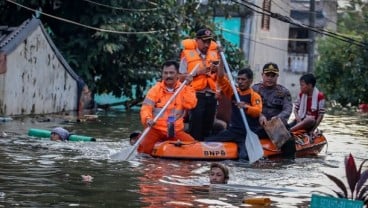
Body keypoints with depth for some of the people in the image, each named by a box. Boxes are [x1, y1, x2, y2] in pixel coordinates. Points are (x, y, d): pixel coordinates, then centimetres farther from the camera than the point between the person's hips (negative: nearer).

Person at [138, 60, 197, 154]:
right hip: (156, 129, -2)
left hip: (176, 131, 3)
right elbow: (146, 107, -11)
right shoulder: (155, 89, 0)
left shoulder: (184, 89, 6)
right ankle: (139, 142, 7)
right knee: (146, 148, -27)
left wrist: (188, 86, -14)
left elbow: (190, 105, -11)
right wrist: (147, 119, -31)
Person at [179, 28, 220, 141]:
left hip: (211, 96, 5)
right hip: (196, 95, -5)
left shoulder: (214, 53, 14)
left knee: (207, 127, 9)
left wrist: (216, 70, -5)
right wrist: (198, 72, -13)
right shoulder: (188, 54, 0)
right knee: (195, 127, -10)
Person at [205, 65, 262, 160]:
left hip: (248, 134, -5)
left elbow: (257, 111, -20)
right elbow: (221, 79, 2)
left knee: (244, 156, -32)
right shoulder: (234, 92, 11)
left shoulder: (255, 96, -3)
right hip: (233, 130, 5)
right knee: (207, 142, -10)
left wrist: (246, 107, -39)